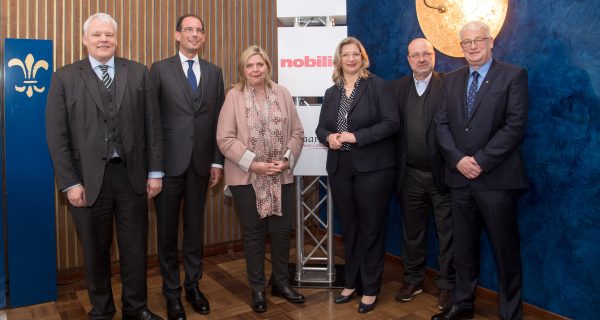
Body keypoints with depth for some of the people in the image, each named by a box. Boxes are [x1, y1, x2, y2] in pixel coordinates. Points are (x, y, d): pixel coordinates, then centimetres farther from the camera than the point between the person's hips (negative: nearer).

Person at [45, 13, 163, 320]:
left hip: (131, 174, 1)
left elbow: (152, 125, 3)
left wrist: (155, 171, 0)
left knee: (135, 247, 11)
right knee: (95, 250, 13)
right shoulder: (64, 77, 2)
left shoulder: (139, 73, 5)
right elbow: (57, 135, -2)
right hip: (88, 178, -1)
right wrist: (70, 182, -8)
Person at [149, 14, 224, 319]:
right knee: (167, 230, 8)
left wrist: (217, 161, 4)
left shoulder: (214, 72, 9)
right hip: (169, 162, -2)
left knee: (195, 228, 12)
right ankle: (172, 291, 24)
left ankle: (193, 285, 27)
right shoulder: (160, 69, 0)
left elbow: (218, 119, 7)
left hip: (200, 163, 3)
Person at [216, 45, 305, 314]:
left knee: (282, 230, 9)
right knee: (253, 232, 8)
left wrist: (287, 159, -8)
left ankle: (280, 282, 29)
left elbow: (297, 132, 6)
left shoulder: (282, 93, 6)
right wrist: (253, 163, -15)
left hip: (280, 177, 3)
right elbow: (225, 138, -9)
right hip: (246, 177, -2)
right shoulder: (234, 96, -4)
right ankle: (257, 288, 24)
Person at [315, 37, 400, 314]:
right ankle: (351, 283, 29)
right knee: (349, 228, 14)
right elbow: (321, 127, 14)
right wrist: (329, 137, -9)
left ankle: (370, 289, 19)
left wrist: (357, 136, -19)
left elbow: (392, 122, -12)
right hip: (340, 168, 5)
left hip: (373, 168, -5)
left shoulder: (377, 85, -3)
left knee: (371, 229, 5)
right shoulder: (331, 92, 12)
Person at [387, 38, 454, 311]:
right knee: (411, 232, 15)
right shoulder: (396, 87, 8)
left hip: (442, 173, -3)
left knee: (447, 233, 8)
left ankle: (447, 285, 23)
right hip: (410, 175, 3)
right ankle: (413, 279, 31)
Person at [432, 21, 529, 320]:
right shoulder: (452, 79, 12)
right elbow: (442, 124, 6)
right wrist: (458, 159, -9)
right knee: (463, 247, 14)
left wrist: (481, 162, -16)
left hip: (496, 178, -4)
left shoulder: (513, 75, -2)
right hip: (460, 177, 5)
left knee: (505, 250, 5)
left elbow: (515, 126, -11)